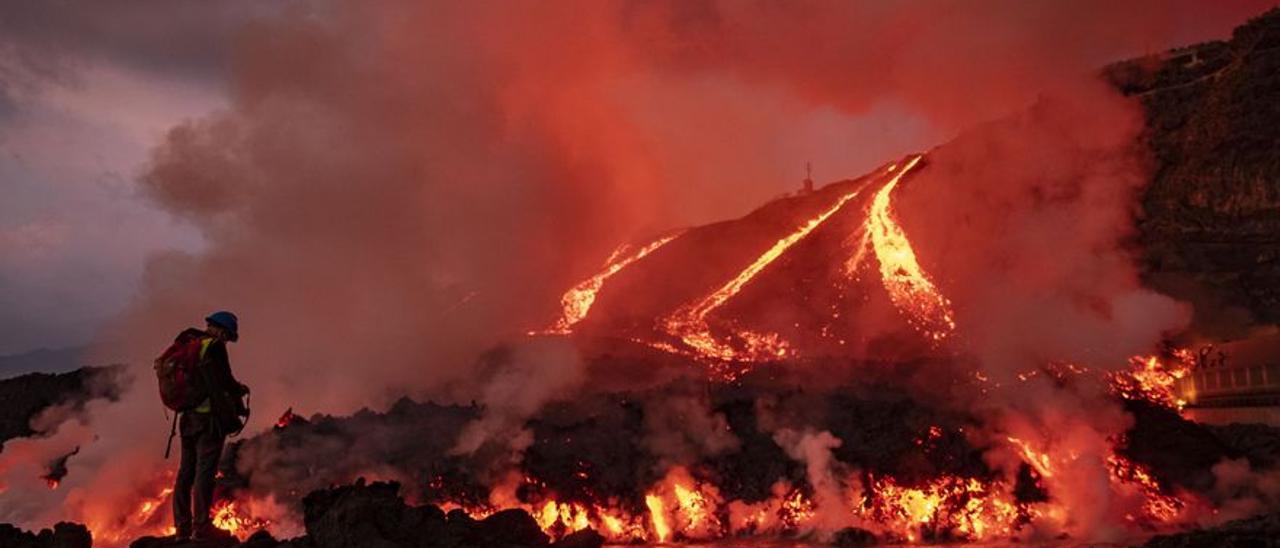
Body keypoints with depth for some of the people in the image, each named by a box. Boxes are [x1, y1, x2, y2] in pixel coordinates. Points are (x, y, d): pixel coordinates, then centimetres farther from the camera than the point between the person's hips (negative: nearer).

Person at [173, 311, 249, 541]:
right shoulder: (215, 347, -10)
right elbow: (224, 381, -16)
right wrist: (241, 389, 3)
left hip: (188, 416, 8)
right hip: (209, 417, -8)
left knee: (186, 470, 11)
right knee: (205, 471, -5)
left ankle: (182, 525, 16)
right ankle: (201, 526, -4)